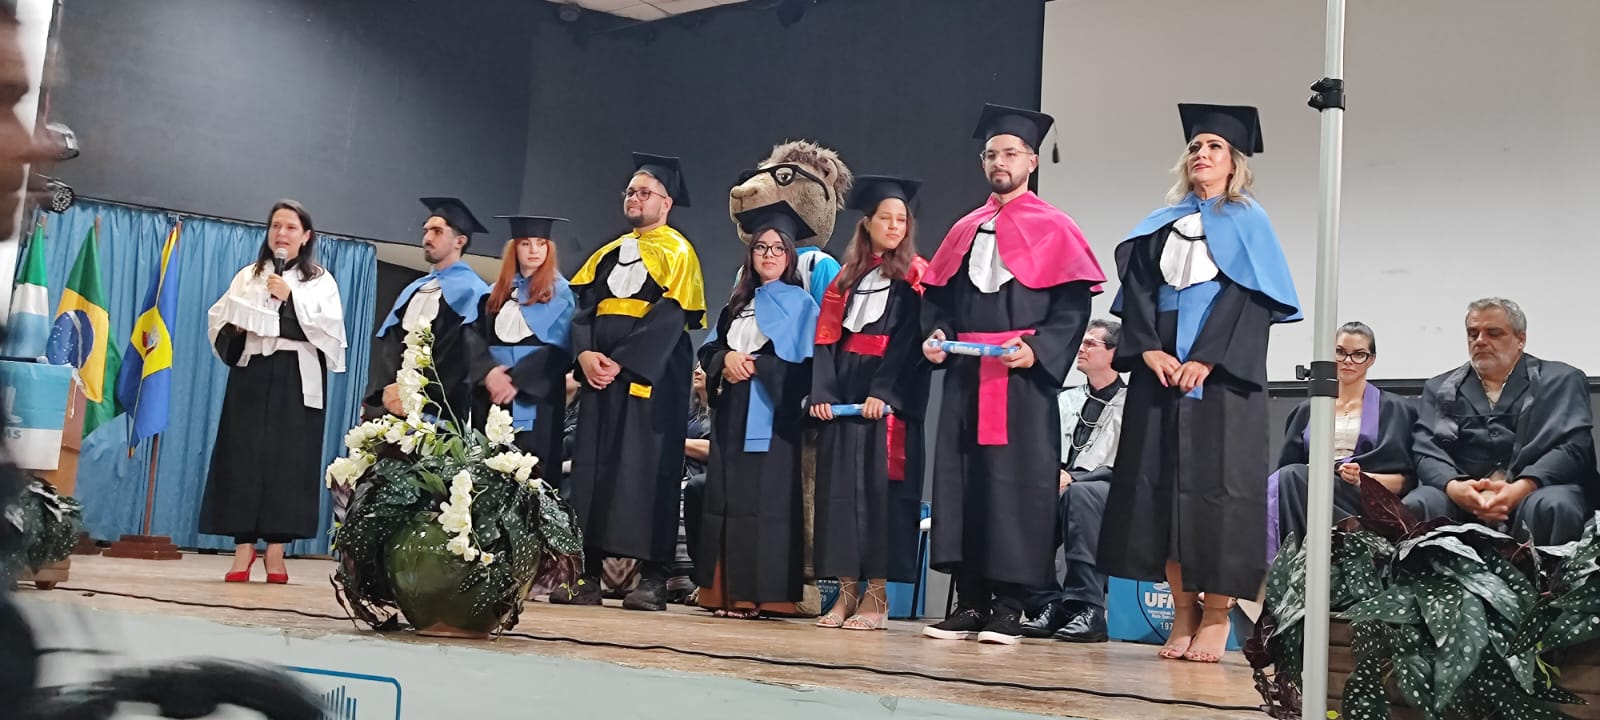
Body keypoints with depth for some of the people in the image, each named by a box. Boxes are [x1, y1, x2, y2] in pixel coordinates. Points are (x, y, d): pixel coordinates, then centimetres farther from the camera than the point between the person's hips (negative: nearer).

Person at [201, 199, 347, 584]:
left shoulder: (321, 281, 8)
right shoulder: (247, 276, 16)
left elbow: (329, 327, -6)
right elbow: (217, 320, 10)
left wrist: (290, 298, -10)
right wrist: (234, 328, -11)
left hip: (297, 380, -2)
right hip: (251, 376, 2)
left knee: (288, 460, -4)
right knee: (244, 458, -3)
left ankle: (276, 551, 0)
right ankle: (243, 549, 1)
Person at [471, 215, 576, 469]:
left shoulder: (561, 293, 1)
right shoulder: (497, 292, 16)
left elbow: (561, 348, -8)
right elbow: (479, 339, 10)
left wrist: (517, 379, -16)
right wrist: (489, 371, -10)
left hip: (537, 395, -4)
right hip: (494, 392, 5)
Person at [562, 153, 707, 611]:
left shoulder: (677, 252, 1)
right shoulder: (608, 253, 20)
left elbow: (671, 317, -11)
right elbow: (583, 307, 12)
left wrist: (622, 362, -17)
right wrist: (585, 353, -8)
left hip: (652, 375, -6)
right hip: (601, 370, 6)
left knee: (649, 469, -7)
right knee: (592, 467, 3)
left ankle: (654, 579, -4)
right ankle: (589, 575, 7)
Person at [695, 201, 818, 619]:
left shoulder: (799, 303, 2)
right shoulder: (738, 303, 20)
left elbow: (800, 363, -8)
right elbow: (709, 349, 15)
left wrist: (751, 365, -11)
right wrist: (726, 359, -7)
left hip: (772, 416, -6)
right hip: (731, 414, 6)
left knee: (764, 499, -9)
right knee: (727, 497, 3)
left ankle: (759, 595, -8)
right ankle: (726, 592, 7)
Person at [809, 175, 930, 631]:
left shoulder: (914, 276, 4)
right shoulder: (846, 277, 17)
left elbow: (909, 340, -8)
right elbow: (827, 338, 9)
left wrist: (883, 392, -19)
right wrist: (822, 392, -4)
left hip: (889, 397, -5)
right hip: (842, 392, 5)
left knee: (882, 487, -6)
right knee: (840, 485, 2)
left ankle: (878, 596, -1)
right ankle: (847, 590, 8)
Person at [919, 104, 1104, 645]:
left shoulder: (1053, 228, 1)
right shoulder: (966, 229, 17)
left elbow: (1074, 303, -6)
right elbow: (938, 294, 18)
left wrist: (1038, 350, -19)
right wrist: (935, 334, 0)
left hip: (1022, 377, -5)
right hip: (965, 374, 5)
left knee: (1017, 484, -4)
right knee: (961, 479, 3)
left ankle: (1008, 609, 3)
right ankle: (970, 604, 11)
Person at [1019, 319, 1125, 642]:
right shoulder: (1066, 399, 20)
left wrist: (1072, 478, -20)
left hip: (1110, 497, -5)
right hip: (1060, 495, 5)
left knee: (1079, 493, -39)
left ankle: (1087, 607, -33)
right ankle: (1047, 604, -21)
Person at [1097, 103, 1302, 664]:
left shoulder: (1248, 223, 8)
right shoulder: (1162, 223, 18)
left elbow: (1252, 298, -4)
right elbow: (1135, 288, 8)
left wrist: (1206, 360, -16)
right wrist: (1149, 350, -10)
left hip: (1221, 376, -4)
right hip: (1160, 371, 4)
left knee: (1216, 489, -6)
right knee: (1162, 488, 0)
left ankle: (1216, 617, 1)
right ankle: (1182, 612, 7)